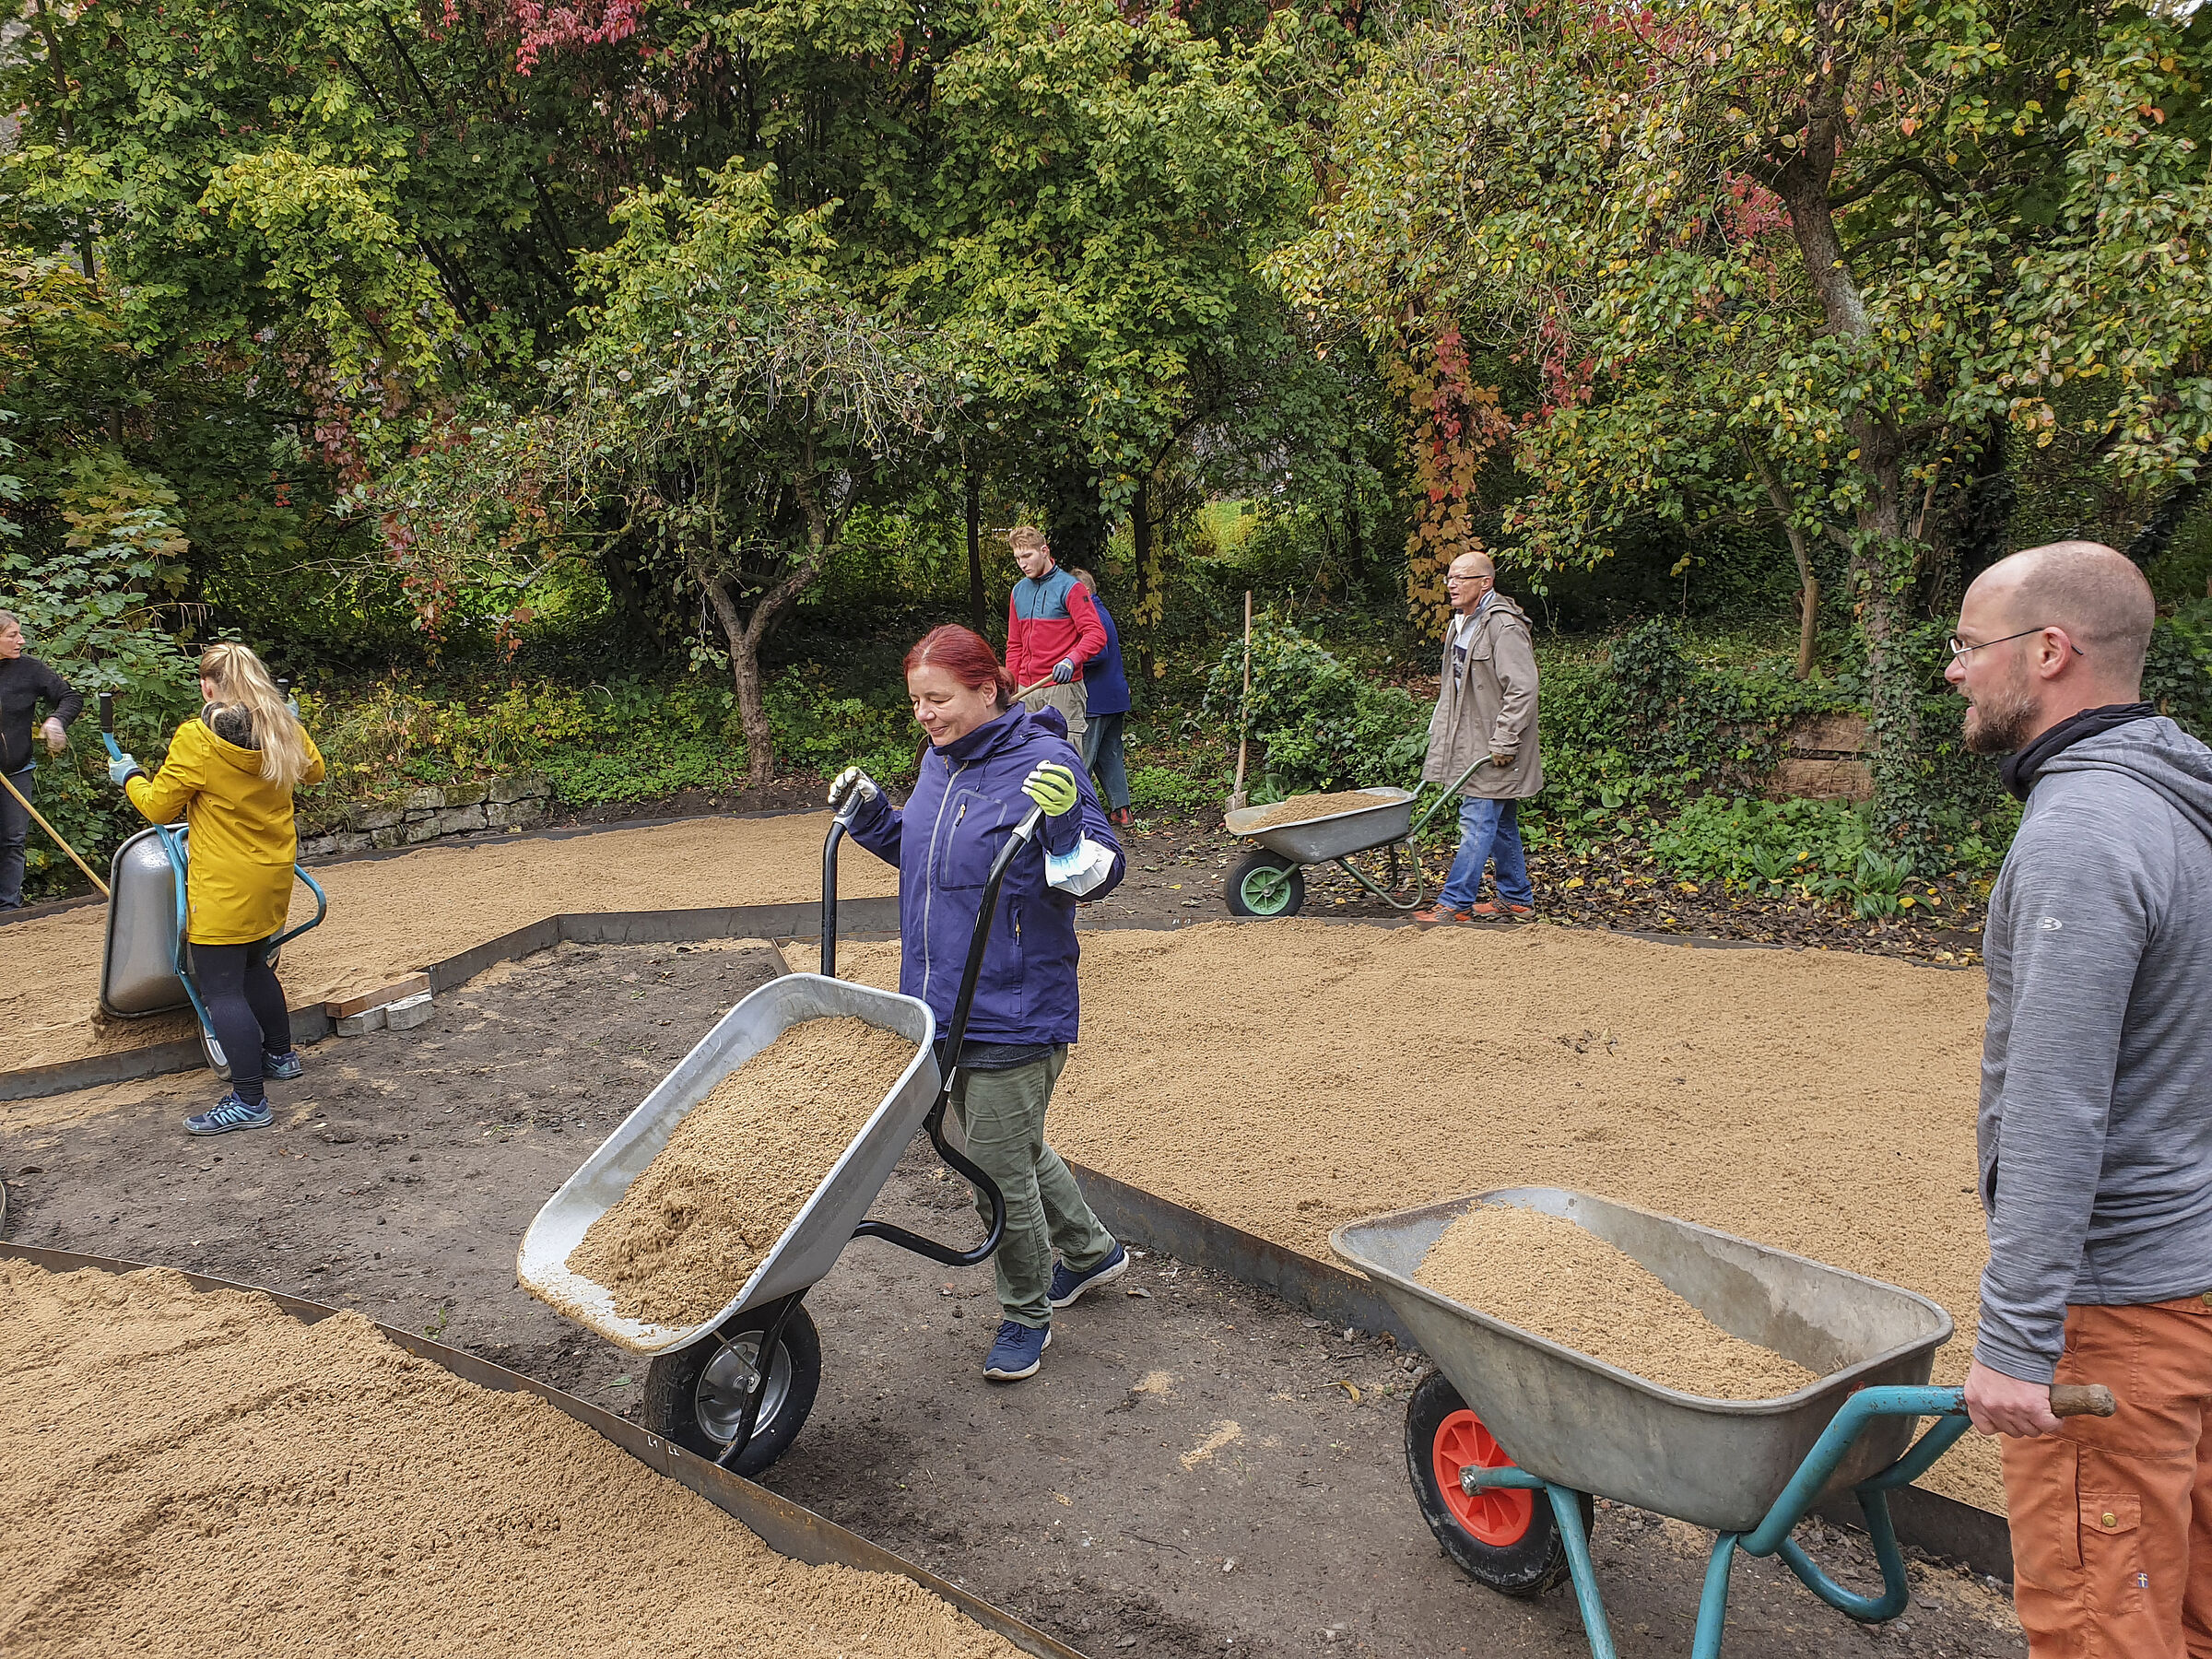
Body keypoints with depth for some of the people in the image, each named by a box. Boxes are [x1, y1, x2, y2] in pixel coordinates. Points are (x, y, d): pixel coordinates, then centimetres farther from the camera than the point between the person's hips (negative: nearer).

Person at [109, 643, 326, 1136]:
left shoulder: (196, 739, -17)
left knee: (221, 988, -2)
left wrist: (130, 778, 13)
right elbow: (314, 771, 20)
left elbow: (159, 806, -7)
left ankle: (249, 1101, -1)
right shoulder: (285, 730, 0)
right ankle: (280, 1054, 39)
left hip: (224, 885, -7)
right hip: (274, 874, 7)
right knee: (253, 965, 26)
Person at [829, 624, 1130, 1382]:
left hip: (1014, 1013, -8)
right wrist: (869, 812, 8)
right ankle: (1092, 1250, 46)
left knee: (999, 1170, 1)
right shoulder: (940, 761, 7)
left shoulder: (1042, 762, -16)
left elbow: (1095, 878, -15)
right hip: (944, 1001, 8)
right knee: (1013, 1147, 23)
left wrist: (1063, 826, -32)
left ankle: (1026, 1315, 25)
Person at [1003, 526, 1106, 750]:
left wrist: (1071, 660, -29)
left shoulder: (1069, 587, -5)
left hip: (1063, 686, -6)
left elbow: (1096, 635, -12)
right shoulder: (1018, 592, 15)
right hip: (1027, 690, 6)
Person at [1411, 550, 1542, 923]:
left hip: (1494, 749, -9)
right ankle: (1516, 899, 24)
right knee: (1502, 824, 15)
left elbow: (1522, 690, -21)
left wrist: (1503, 743, -21)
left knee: (1478, 822, -7)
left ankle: (1455, 902, -3)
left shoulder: (1503, 626, -17)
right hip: (1471, 742, 10)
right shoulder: (1461, 623, 13)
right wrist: (1439, 729, 18)